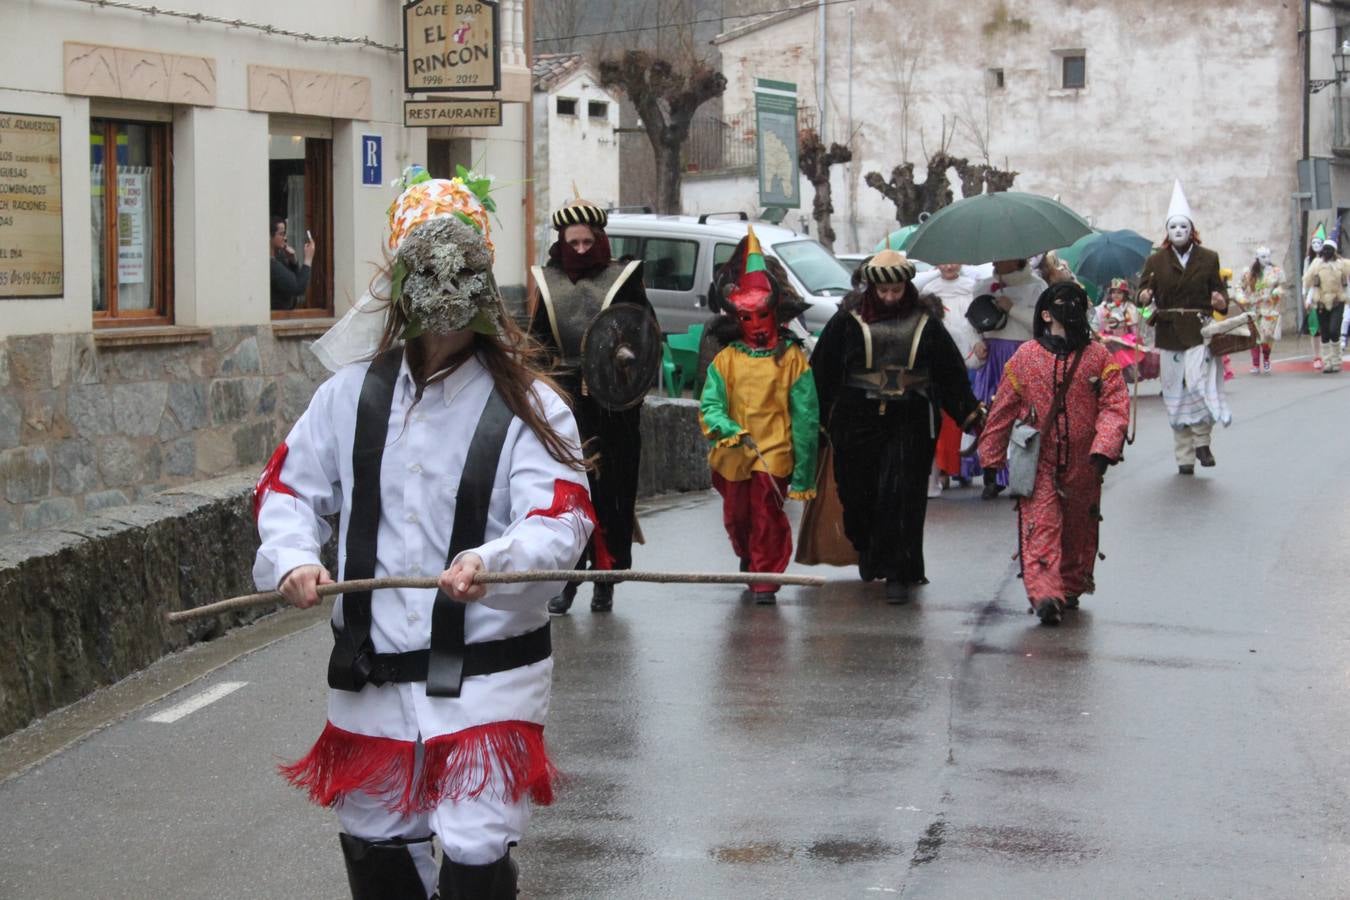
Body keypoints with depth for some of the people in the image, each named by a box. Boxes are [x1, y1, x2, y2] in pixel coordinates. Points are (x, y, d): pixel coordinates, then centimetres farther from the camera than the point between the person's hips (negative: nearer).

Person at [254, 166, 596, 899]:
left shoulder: (528, 407, -6)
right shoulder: (351, 395, 4)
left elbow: (562, 521, -17)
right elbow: (289, 487, 10)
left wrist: (493, 561, -36)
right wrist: (291, 558, -11)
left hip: (485, 670, -4)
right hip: (371, 667, 4)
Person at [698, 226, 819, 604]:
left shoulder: (792, 358, 1)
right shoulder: (725, 359, 7)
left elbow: (806, 416, 1)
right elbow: (709, 407, -1)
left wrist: (804, 469, -3)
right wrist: (729, 430, -23)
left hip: (775, 453, -3)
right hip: (733, 456, 3)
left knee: (768, 515, -12)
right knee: (736, 517, 14)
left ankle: (765, 578, -1)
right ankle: (747, 557, 44)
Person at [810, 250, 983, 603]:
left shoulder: (924, 323, 5)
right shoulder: (849, 320, 1)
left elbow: (951, 372, 11)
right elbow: (822, 369, 5)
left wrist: (970, 414, 7)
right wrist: (819, 417, 4)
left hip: (910, 421, 0)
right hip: (858, 419, 1)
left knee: (902, 496, -8)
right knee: (858, 493, 7)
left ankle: (898, 574, -4)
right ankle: (866, 552, 35)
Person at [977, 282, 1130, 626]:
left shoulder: (1099, 357, 0)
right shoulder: (1025, 356, 1)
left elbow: (1115, 405, -6)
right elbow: (1003, 409, 8)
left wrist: (1104, 448, -20)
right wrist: (991, 456, 10)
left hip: (1082, 465, 2)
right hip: (1038, 464, -1)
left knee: (1079, 529, 13)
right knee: (1041, 526, -12)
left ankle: (1071, 588, 30)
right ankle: (1045, 594, -21)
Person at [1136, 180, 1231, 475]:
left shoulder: (1208, 258, 6)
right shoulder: (1155, 260, 7)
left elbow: (1219, 288, 8)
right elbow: (1144, 291, 6)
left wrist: (1221, 301, -14)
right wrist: (1144, 299, -17)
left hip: (1200, 332, -1)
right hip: (1169, 335, 1)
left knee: (1201, 384, -17)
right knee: (1176, 393, 4)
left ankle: (1202, 440, 2)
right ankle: (1184, 456, 11)